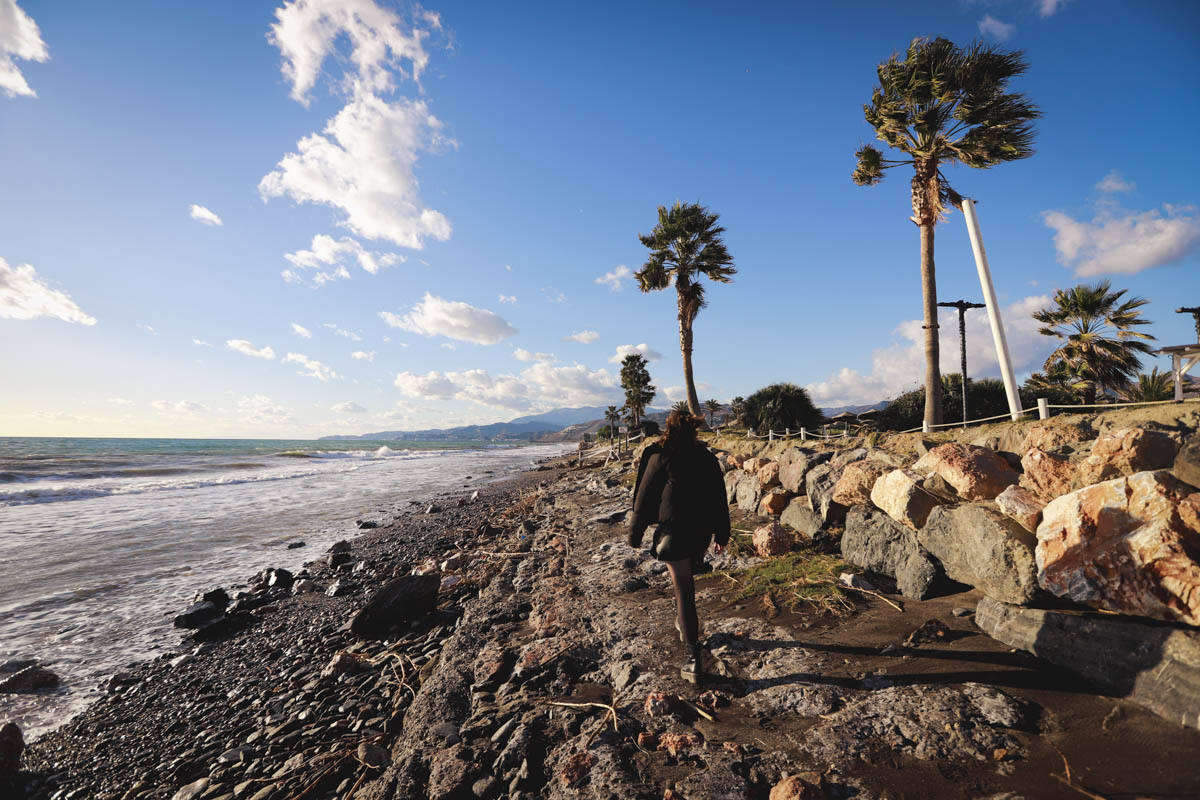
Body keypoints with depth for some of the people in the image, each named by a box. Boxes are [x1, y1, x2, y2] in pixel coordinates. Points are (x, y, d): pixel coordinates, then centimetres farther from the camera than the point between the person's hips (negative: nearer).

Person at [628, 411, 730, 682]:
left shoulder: (660, 458, -10)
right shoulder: (707, 458, 2)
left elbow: (644, 499, -7)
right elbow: (720, 499, 7)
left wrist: (635, 534, 3)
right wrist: (722, 534, 15)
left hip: (673, 530, -5)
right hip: (702, 532, 5)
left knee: (683, 590, -2)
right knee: (686, 579, 27)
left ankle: (693, 658, -2)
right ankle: (683, 623, 47)